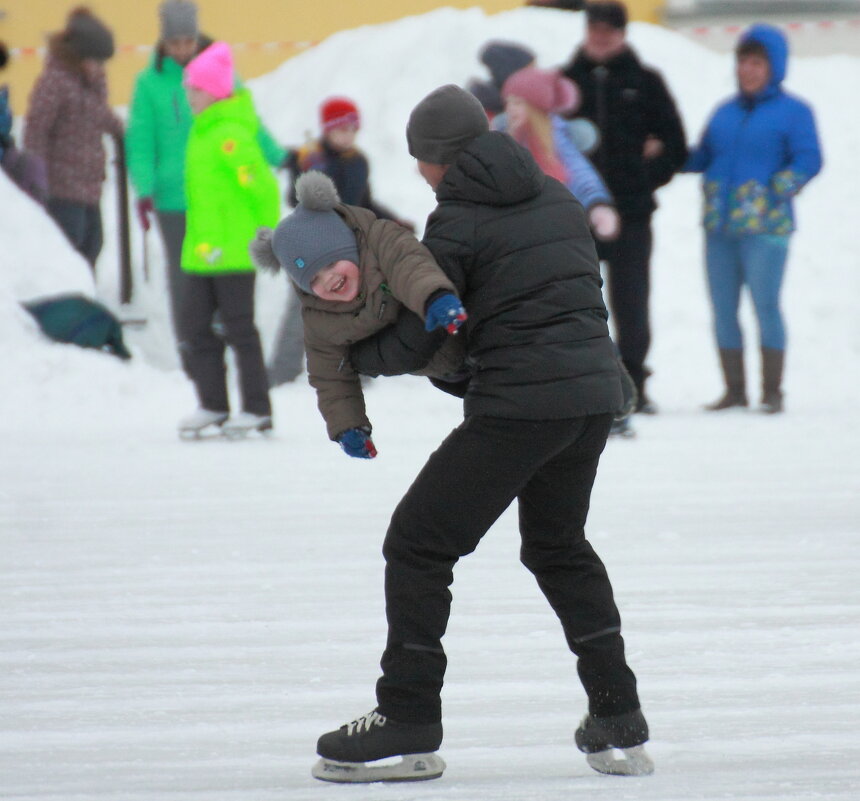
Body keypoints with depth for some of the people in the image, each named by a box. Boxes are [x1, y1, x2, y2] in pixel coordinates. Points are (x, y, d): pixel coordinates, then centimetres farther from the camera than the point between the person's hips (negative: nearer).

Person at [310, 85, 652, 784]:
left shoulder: (456, 223, -7)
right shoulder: (556, 198, 13)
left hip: (518, 405, -8)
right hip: (596, 395, 8)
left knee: (419, 543, 2)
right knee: (558, 545, 26)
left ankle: (408, 725, -1)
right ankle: (619, 724, 23)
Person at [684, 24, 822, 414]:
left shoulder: (793, 111, 1)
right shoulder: (725, 112, 17)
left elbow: (808, 160, -7)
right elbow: (702, 158, 19)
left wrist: (775, 190, -20)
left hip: (765, 228, -5)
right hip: (719, 228, 6)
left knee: (765, 305, -7)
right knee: (722, 309, 6)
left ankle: (772, 392, 0)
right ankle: (734, 389, 14)